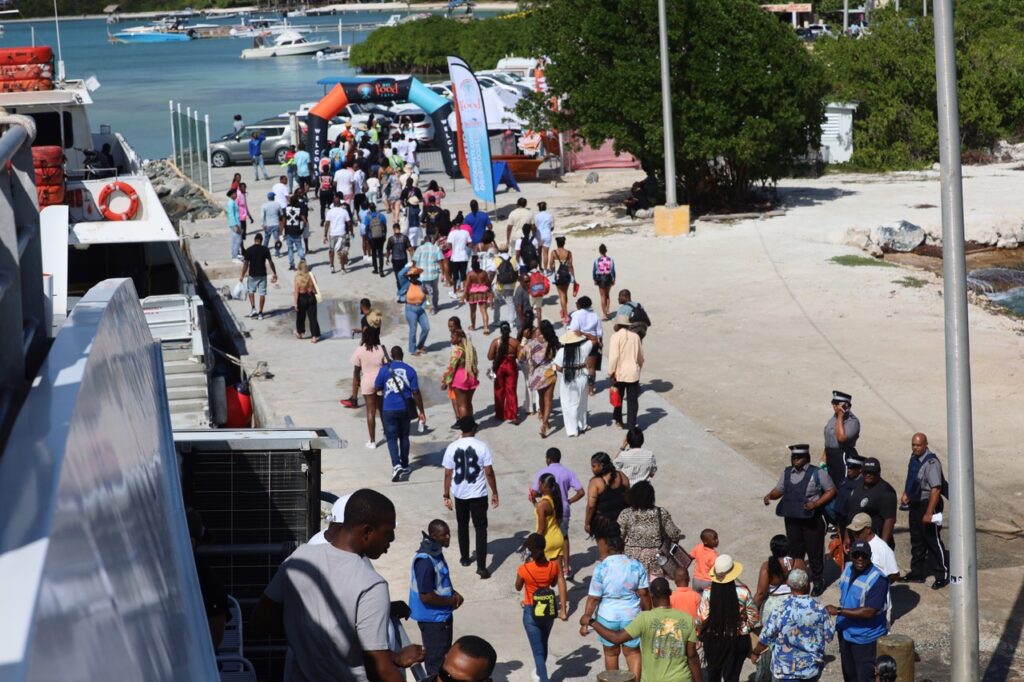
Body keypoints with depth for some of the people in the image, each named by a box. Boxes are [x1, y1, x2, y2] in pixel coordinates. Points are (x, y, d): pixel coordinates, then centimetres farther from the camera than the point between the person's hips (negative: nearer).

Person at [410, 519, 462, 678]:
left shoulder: (436, 552, 4)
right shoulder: (425, 560, -27)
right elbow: (426, 596, -27)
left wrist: (454, 594, 2)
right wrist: (451, 602, -15)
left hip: (442, 615, 10)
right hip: (432, 618, -10)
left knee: (444, 654, 21)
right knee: (436, 659, 2)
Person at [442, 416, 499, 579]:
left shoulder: (452, 447, -5)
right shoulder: (482, 446, -11)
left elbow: (448, 474, -2)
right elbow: (489, 472, -10)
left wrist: (447, 495, 7)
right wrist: (494, 493, 0)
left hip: (460, 494, 3)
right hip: (478, 495, -3)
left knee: (463, 526, 23)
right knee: (480, 529, 2)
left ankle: (465, 558, 36)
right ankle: (481, 566, -6)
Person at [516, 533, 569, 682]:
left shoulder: (524, 569, -20)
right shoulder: (553, 566, -12)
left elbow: (518, 587, -2)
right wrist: (563, 610, 8)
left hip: (531, 612, -4)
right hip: (549, 611, 4)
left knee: (538, 650, 2)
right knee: (543, 645, 27)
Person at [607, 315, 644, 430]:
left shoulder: (616, 336, -10)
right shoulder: (635, 336, 6)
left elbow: (613, 357, -17)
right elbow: (641, 356, 13)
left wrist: (611, 373, -12)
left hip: (619, 373, -3)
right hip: (633, 373, 3)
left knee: (618, 397, 16)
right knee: (632, 400, 6)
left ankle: (617, 419, 22)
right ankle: (631, 423, 4)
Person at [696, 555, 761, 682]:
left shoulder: (708, 592, -15)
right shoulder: (743, 591, -15)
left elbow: (701, 618, -10)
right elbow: (753, 617, -5)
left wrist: (700, 634, 7)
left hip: (713, 639, 1)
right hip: (737, 640, -1)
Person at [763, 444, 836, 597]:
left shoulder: (817, 473, -11)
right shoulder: (787, 473, 5)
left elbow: (831, 490, -7)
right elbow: (779, 490, 12)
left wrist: (816, 504, -19)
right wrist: (770, 495, -11)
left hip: (812, 519, -5)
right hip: (792, 518, 5)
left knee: (814, 550, 6)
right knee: (794, 550, 16)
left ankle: (818, 581, 23)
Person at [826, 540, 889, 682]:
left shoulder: (877, 579, -26)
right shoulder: (847, 568, -1)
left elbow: (869, 612, -29)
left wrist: (838, 611, -27)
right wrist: (840, 621, 14)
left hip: (866, 638, -8)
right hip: (846, 633, 8)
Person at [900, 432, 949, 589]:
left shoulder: (931, 462, -24)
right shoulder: (914, 458, 3)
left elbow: (936, 489, -28)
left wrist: (929, 513, -29)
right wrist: (906, 493, 9)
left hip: (928, 504, -9)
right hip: (915, 504, 9)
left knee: (933, 541, 1)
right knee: (916, 540, 19)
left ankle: (943, 575, 13)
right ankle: (917, 572, 33)